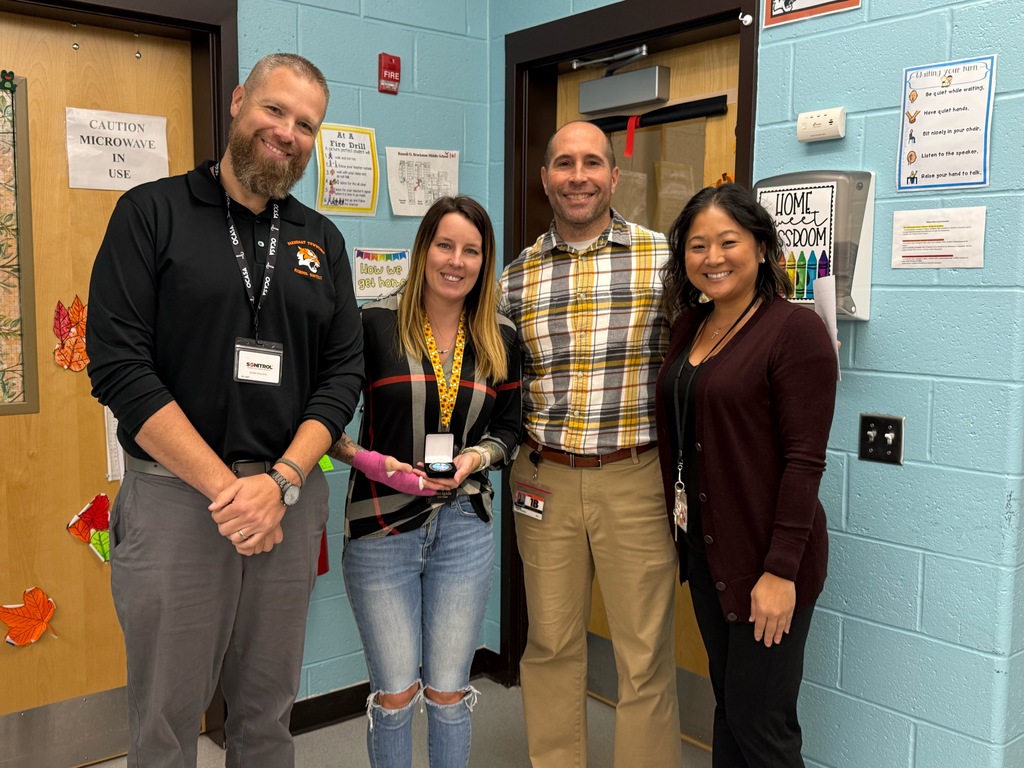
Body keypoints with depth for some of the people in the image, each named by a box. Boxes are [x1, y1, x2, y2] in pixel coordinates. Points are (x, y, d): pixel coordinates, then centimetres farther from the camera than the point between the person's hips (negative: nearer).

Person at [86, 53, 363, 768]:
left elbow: (344, 372, 5)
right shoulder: (153, 213, -2)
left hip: (290, 496, 4)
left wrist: (281, 481, -10)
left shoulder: (322, 240, 10)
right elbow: (118, 364, -10)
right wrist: (224, 487, -15)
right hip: (174, 493, -3)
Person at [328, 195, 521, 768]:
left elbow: (509, 427, 11)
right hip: (382, 526, -2)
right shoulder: (376, 324, -7)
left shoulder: (500, 339, 5)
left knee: (449, 689, 11)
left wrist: (476, 457, -8)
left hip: (465, 525, 3)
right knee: (395, 691, 7)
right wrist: (366, 460, -19)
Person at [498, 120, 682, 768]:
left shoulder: (664, 259, -1)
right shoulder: (517, 277, 7)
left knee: (645, 654, 6)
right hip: (543, 480, 3)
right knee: (551, 645, 14)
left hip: (635, 478, -2)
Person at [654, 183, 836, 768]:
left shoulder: (795, 330, -14)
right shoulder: (691, 327, 9)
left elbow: (804, 461, -17)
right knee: (728, 705, 19)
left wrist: (781, 570, -19)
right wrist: (681, 531, 7)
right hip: (703, 548, 7)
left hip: (764, 559, -7)